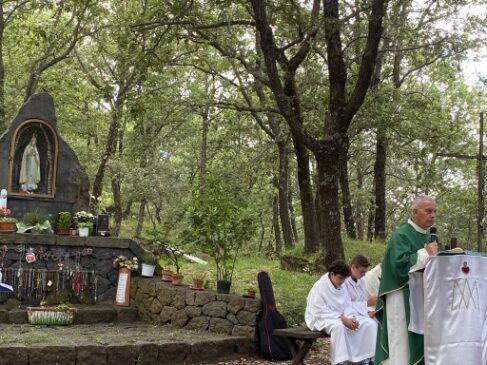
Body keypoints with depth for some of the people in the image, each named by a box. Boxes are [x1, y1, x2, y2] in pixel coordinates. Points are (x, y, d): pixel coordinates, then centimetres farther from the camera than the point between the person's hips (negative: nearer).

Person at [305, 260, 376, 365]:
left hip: (342, 317, 7)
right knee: (338, 326, -41)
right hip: (321, 319, -7)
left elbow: (348, 306, 7)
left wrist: (351, 318, -16)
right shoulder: (319, 287, -17)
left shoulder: (341, 287, 6)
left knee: (369, 323, -9)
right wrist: (342, 319, -28)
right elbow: (321, 312, -22)